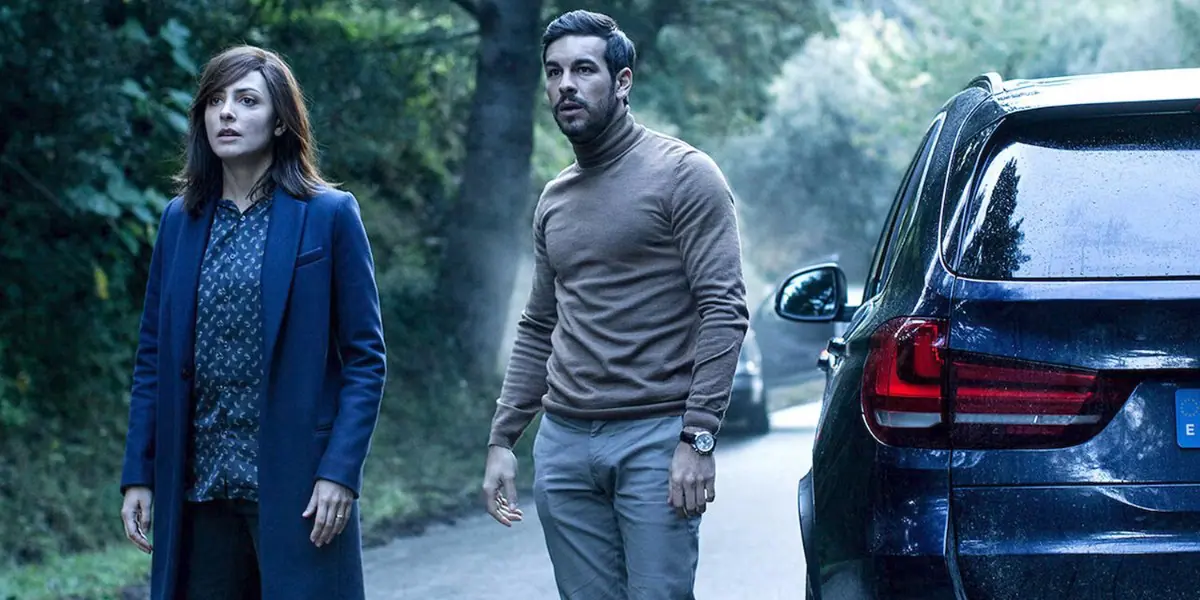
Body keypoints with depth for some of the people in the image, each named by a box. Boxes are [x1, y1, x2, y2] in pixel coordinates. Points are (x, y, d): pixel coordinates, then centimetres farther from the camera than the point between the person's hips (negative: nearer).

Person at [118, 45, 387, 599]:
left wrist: (340, 472, -13)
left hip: (294, 485, -4)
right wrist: (137, 475, 5)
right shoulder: (182, 220, 10)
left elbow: (365, 359, -3)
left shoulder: (329, 215, -2)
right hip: (198, 485, 4)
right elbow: (153, 355, 12)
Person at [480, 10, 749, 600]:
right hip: (563, 442, 6)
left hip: (655, 440, -6)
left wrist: (698, 438, -16)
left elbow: (724, 311, -10)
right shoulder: (554, 198, 15)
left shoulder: (682, 174, -4)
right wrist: (502, 439, 13)